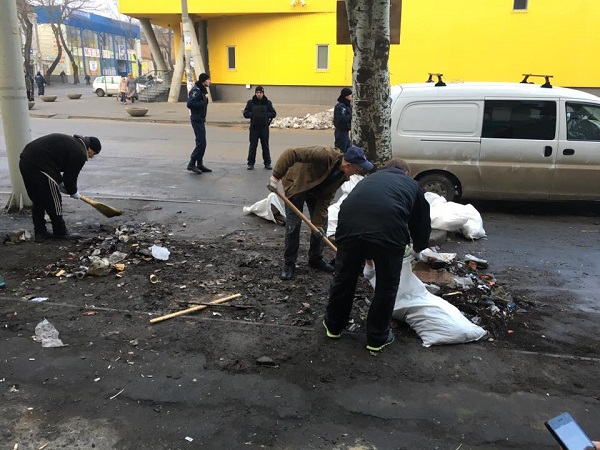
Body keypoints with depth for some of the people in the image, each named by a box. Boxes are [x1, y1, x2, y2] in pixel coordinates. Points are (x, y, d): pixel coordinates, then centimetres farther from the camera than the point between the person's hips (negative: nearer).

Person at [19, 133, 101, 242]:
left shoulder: (71, 141, 22)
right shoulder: (80, 154, -6)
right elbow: (71, 176, -1)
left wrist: (60, 183, 28)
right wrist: (74, 192, 18)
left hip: (25, 161, 10)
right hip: (39, 167, -10)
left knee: (37, 201, 21)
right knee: (53, 201, 8)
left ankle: (39, 233, 28)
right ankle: (60, 232, 22)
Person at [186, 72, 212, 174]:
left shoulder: (203, 90, 15)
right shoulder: (196, 90, -15)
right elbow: (190, 104, -24)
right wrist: (203, 102, -21)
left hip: (201, 119, 10)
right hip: (197, 119, -10)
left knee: (201, 143, 13)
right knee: (201, 143, -11)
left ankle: (199, 164, 20)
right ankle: (191, 164, -4)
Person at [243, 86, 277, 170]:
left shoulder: (268, 102, 2)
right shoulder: (250, 102, 1)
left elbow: (274, 113, 1)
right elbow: (245, 113, -1)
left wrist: (266, 115, -14)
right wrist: (253, 114, -15)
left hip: (264, 127, 0)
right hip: (254, 127, 0)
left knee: (265, 146, 7)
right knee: (252, 146, 4)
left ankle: (267, 163, 16)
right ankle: (251, 163, 12)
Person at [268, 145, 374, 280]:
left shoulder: (343, 175, -15)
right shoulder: (325, 154, -39)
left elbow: (326, 197, -11)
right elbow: (291, 153, -40)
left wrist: (318, 222, -16)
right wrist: (276, 177, -39)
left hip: (316, 190, 6)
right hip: (296, 184, -6)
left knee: (321, 223, 4)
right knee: (293, 224, -8)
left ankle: (316, 259, 22)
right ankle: (289, 263, 6)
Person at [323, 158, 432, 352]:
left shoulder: (370, 178, 39)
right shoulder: (412, 185, 31)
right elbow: (423, 223, 34)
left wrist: (366, 255, 58)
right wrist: (418, 247, 56)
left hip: (349, 225, 3)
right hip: (388, 229, -3)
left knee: (344, 277, 23)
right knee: (387, 285, 19)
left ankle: (333, 325, 43)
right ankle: (377, 337, 33)